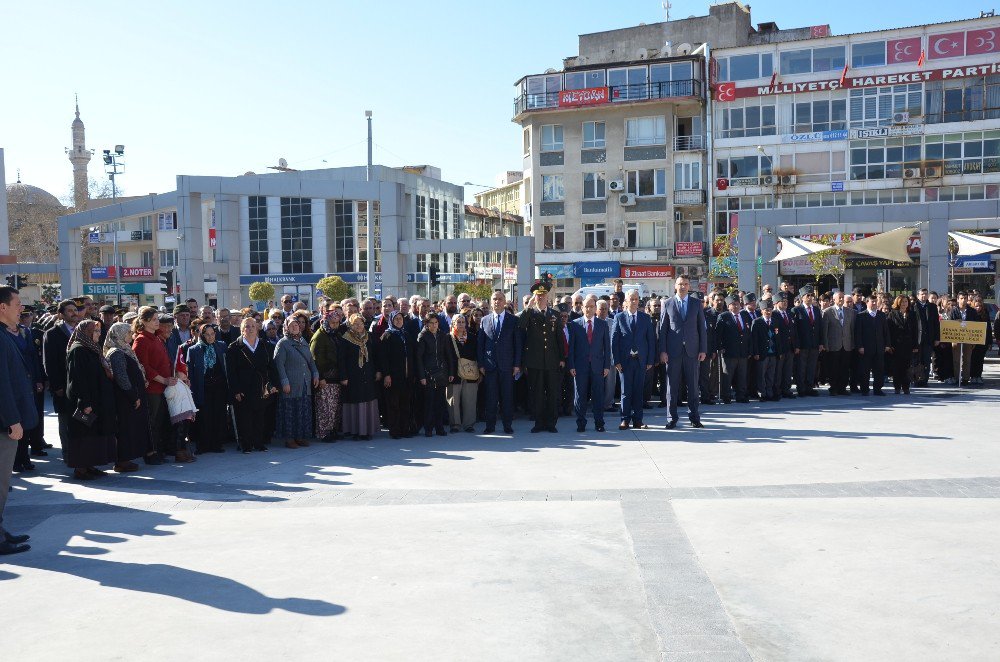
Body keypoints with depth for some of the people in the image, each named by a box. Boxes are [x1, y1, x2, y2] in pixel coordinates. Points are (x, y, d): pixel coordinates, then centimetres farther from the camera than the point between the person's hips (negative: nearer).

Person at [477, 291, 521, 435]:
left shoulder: (513, 320, 4)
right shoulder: (485, 320, 9)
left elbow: (518, 344, 2)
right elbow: (480, 344, 8)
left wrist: (517, 364, -4)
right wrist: (481, 364, 1)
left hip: (507, 365, -1)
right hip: (489, 365, 1)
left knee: (507, 397, 2)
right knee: (490, 397, 3)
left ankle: (507, 425, 12)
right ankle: (490, 425, 11)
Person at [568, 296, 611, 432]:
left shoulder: (603, 324, 8)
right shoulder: (575, 324, 4)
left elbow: (607, 346, 7)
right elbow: (571, 346, 2)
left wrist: (607, 365, 0)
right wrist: (571, 365, -4)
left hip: (597, 365, 1)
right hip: (580, 365, -1)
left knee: (598, 395, 3)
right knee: (580, 396, 3)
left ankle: (599, 423, 11)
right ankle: (581, 423, 13)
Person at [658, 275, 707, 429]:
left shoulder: (696, 304, 9)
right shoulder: (667, 304, 5)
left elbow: (702, 328, 8)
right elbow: (663, 328, 3)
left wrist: (703, 350, 1)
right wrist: (662, 351, -4)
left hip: (692, 350, 1)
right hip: (673, 351, -1)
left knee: (693, 386, 4)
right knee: (672, 386, 2)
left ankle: (694, 417, 13)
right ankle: (672, 418, 10)